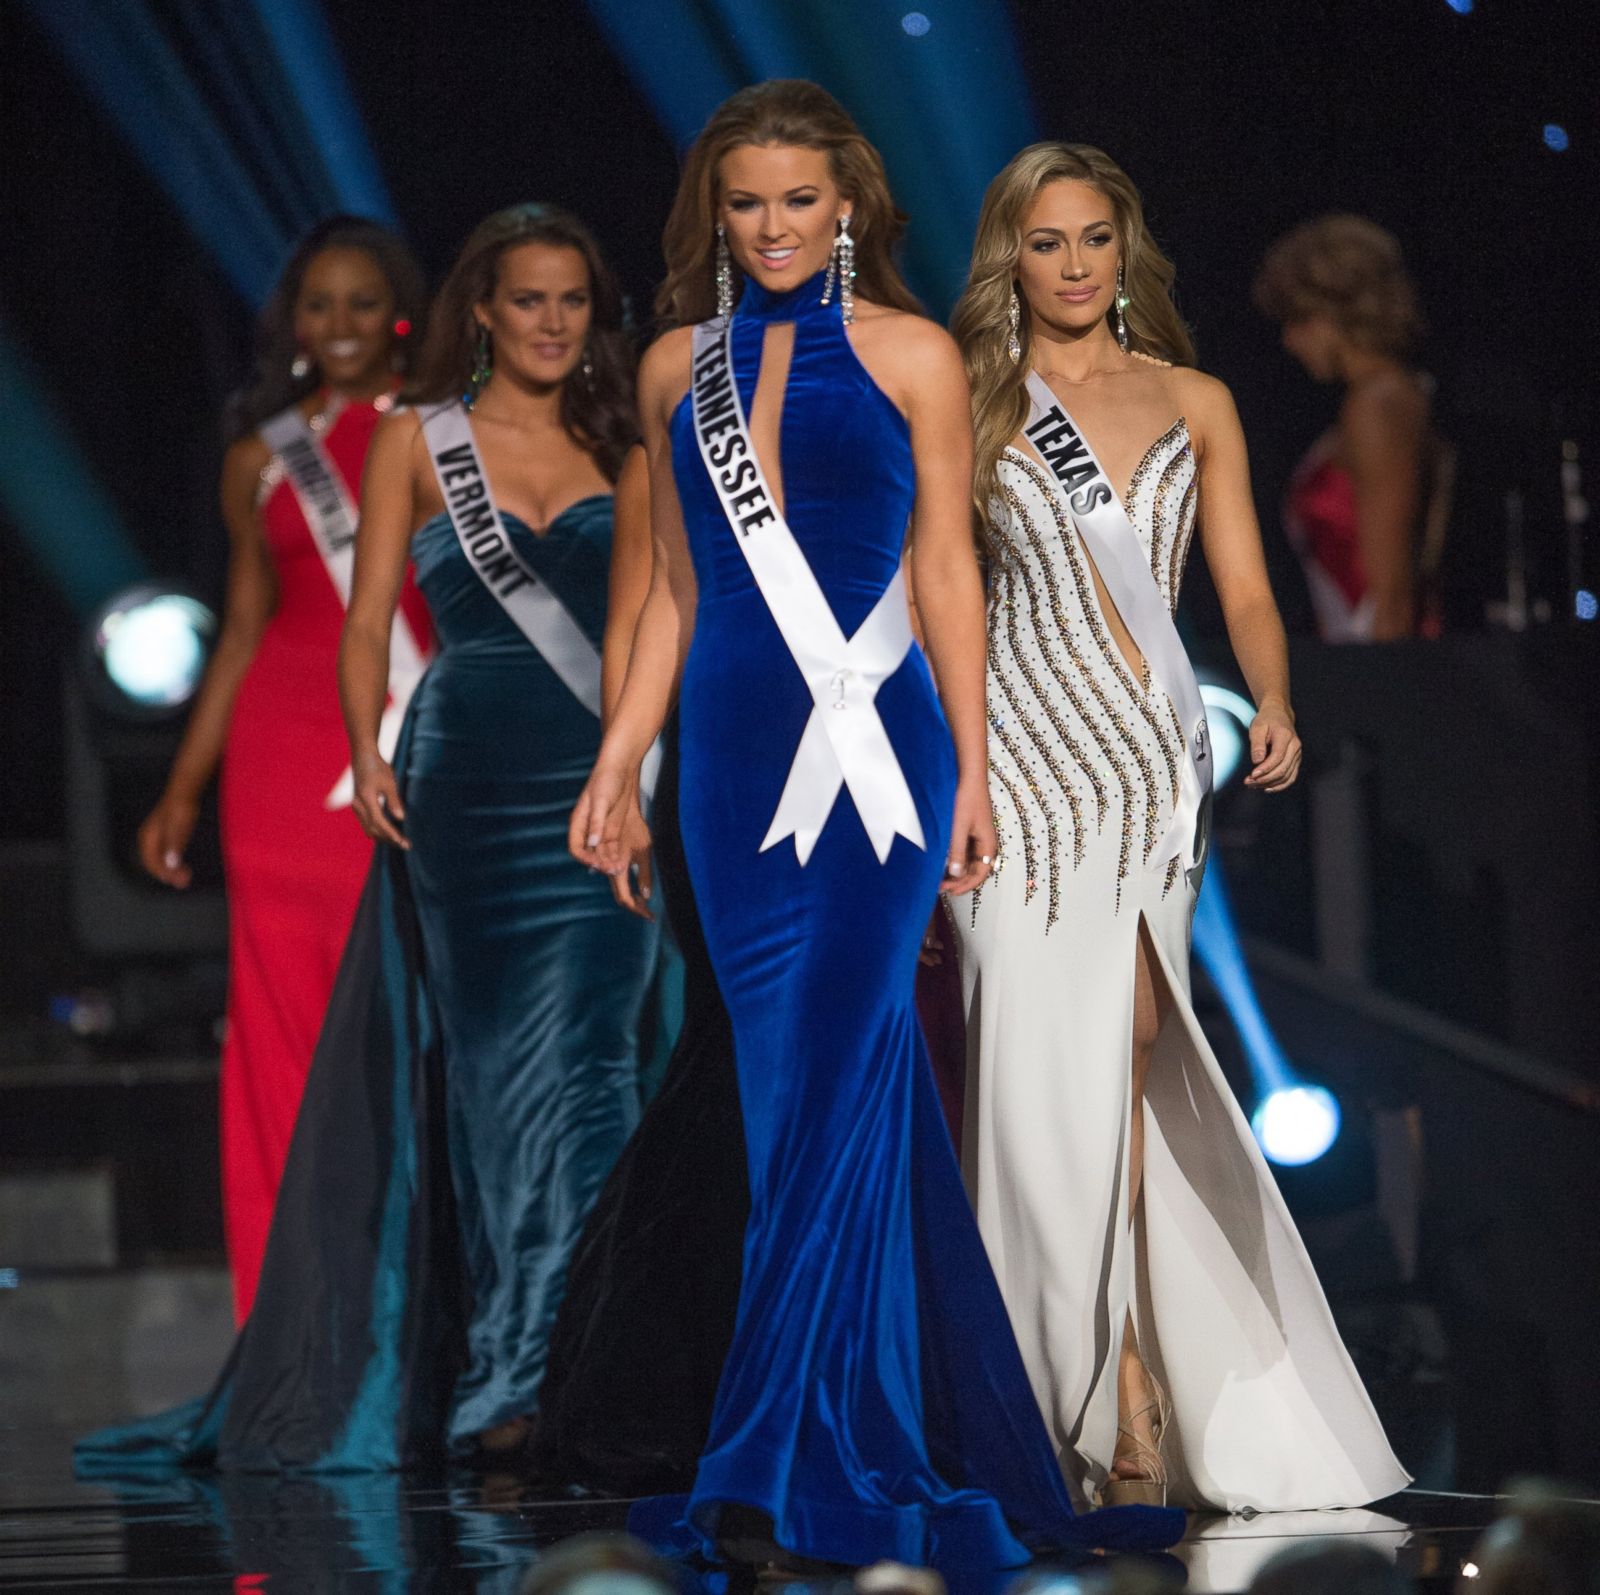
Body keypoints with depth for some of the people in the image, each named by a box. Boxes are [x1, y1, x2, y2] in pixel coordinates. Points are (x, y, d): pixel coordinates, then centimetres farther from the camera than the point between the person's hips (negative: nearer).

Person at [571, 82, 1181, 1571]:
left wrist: (972, 773, 0)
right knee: (805, 1093, 6)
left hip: (874, 750, -4)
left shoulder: (910, 356, 2)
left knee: (825, 1091, -11)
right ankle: (885, 1432, 15)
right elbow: (674, 586, 16)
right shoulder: (678, 367, 12)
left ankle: (773, 1471, -13)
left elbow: (947, 570, 3)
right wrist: (616, 766, 11)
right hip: (734, 759, 4)